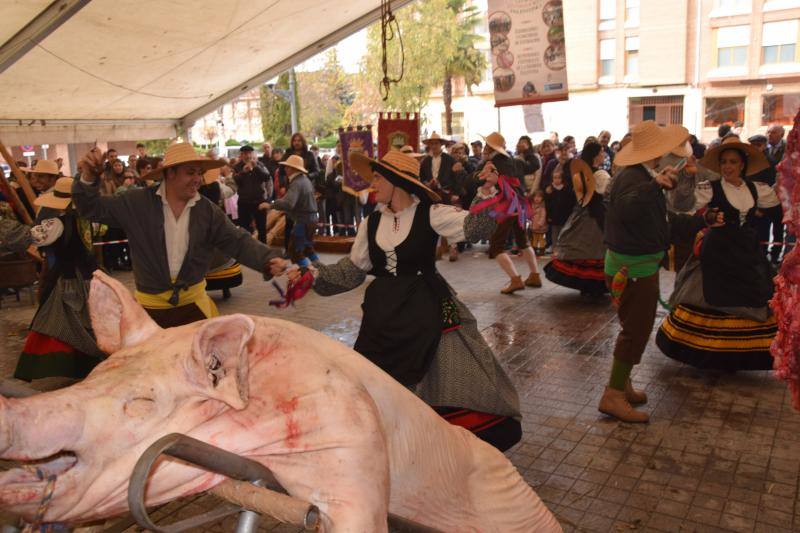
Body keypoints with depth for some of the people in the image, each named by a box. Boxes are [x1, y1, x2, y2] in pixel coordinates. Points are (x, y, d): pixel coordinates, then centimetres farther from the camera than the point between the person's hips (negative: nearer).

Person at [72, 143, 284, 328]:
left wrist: (270, 259, -25)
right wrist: (88, 179, -21)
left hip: (193, 302, 1)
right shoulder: (138, 203, -7)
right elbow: (92, 208, -1)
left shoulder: (207, 210, -5)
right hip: (150, 306, -1)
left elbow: (239, 242, -9)